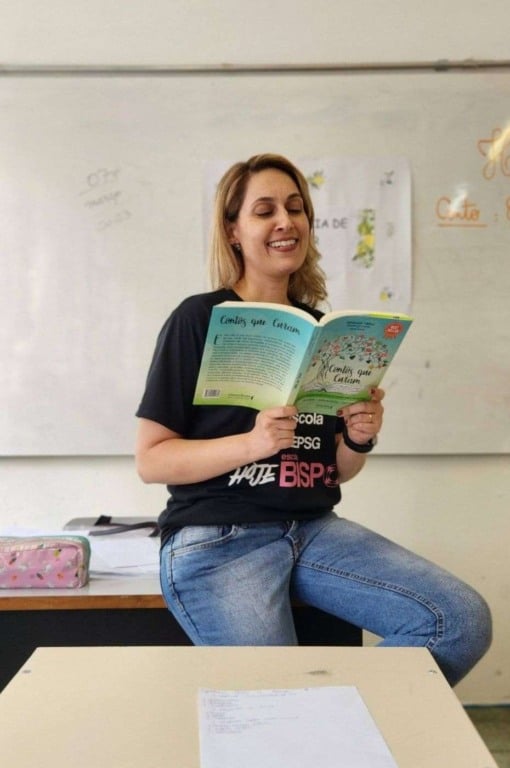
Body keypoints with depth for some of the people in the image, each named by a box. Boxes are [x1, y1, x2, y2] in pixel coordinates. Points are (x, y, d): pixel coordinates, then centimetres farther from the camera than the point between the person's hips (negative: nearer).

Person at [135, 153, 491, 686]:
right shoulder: (200, 319, -4)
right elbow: (150, 460, -7)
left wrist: (359, 440, -5)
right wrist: (251, 443, -20)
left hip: (313, 528, 5)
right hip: (216, 541, -5)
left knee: (464, 620, -11)